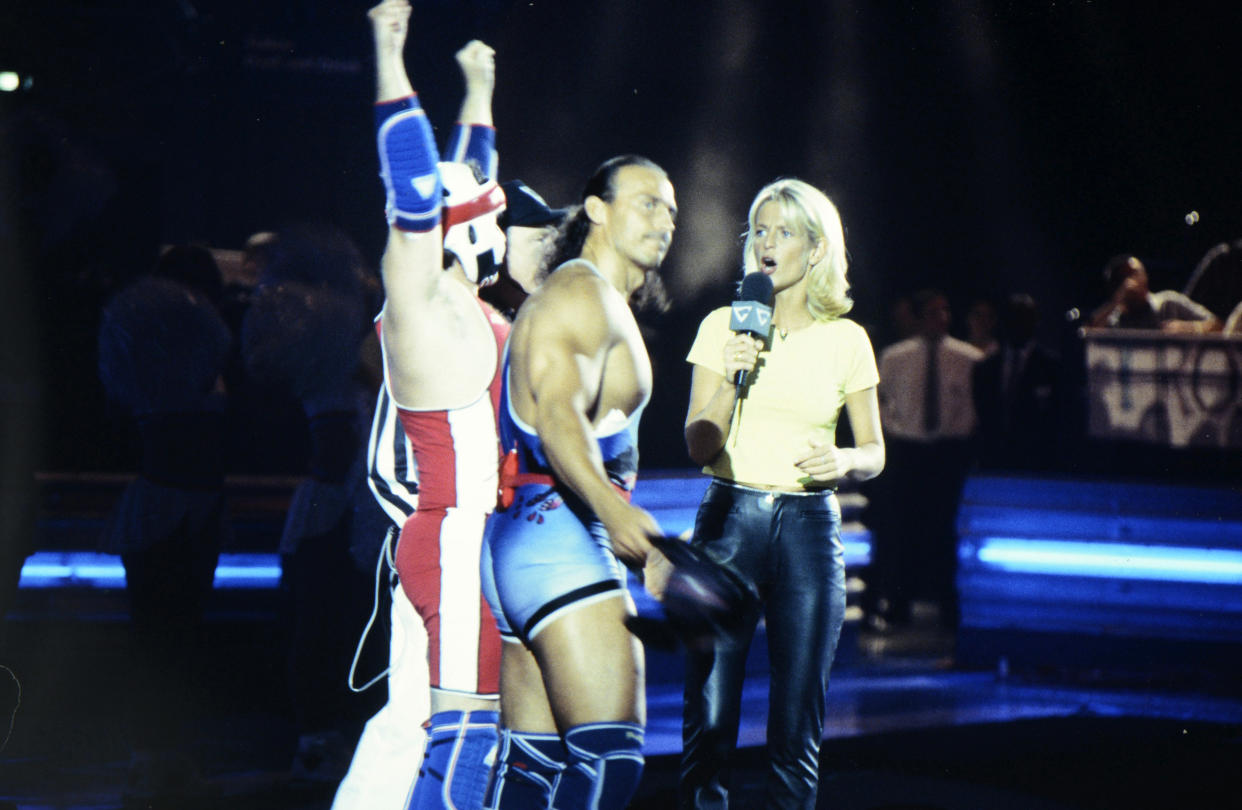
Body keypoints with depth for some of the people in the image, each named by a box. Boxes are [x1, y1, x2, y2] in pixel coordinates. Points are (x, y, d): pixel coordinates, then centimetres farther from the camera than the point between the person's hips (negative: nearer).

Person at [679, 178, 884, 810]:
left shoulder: (846, 340, 6)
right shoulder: (723, 326, 5)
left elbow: (874, 452, 12)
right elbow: (699, 446, 1)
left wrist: (844, 461, -10)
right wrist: (731, 381, -15)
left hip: (810, 528, 1)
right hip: (728, 521, -1)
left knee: (796, 733, 0)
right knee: (708, 723, -6)